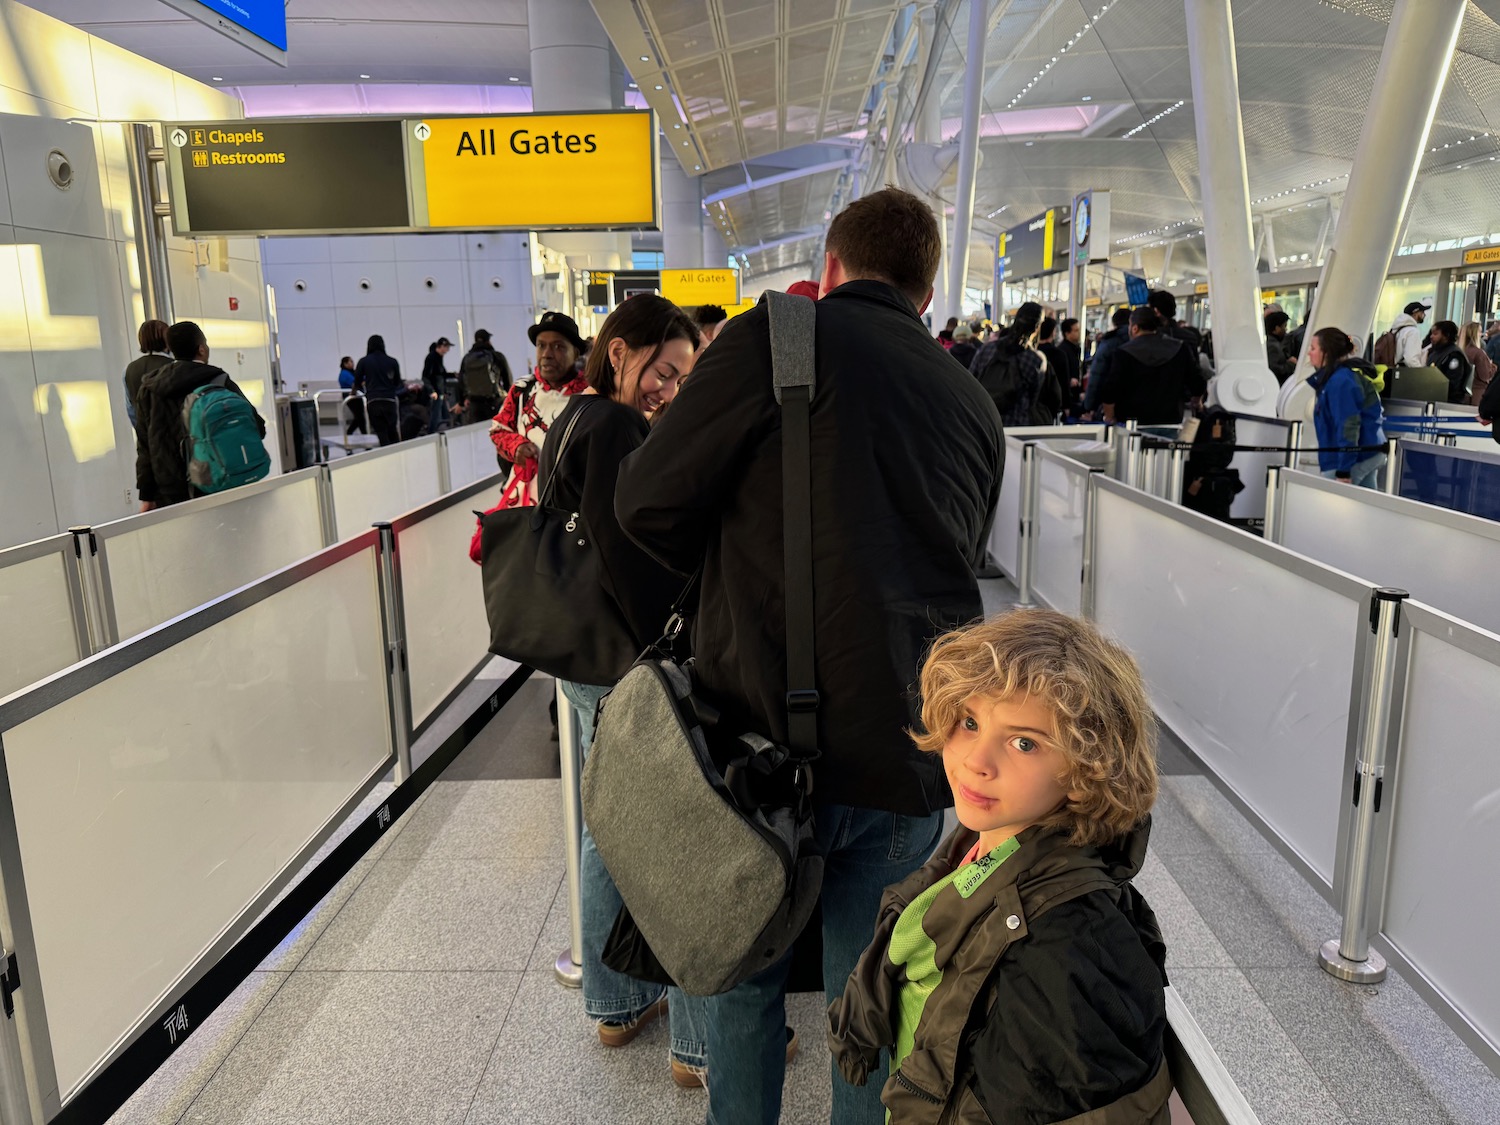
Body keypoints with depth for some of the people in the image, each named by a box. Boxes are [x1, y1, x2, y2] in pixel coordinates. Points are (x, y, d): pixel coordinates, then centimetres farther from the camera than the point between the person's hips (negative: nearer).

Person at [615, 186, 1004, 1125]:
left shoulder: (779, 334, -4)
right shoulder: (974, 402, 13)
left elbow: (651, 503, -6)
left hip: (772, 727, -4)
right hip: (911, 752, 4)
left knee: (747, 975, 19)